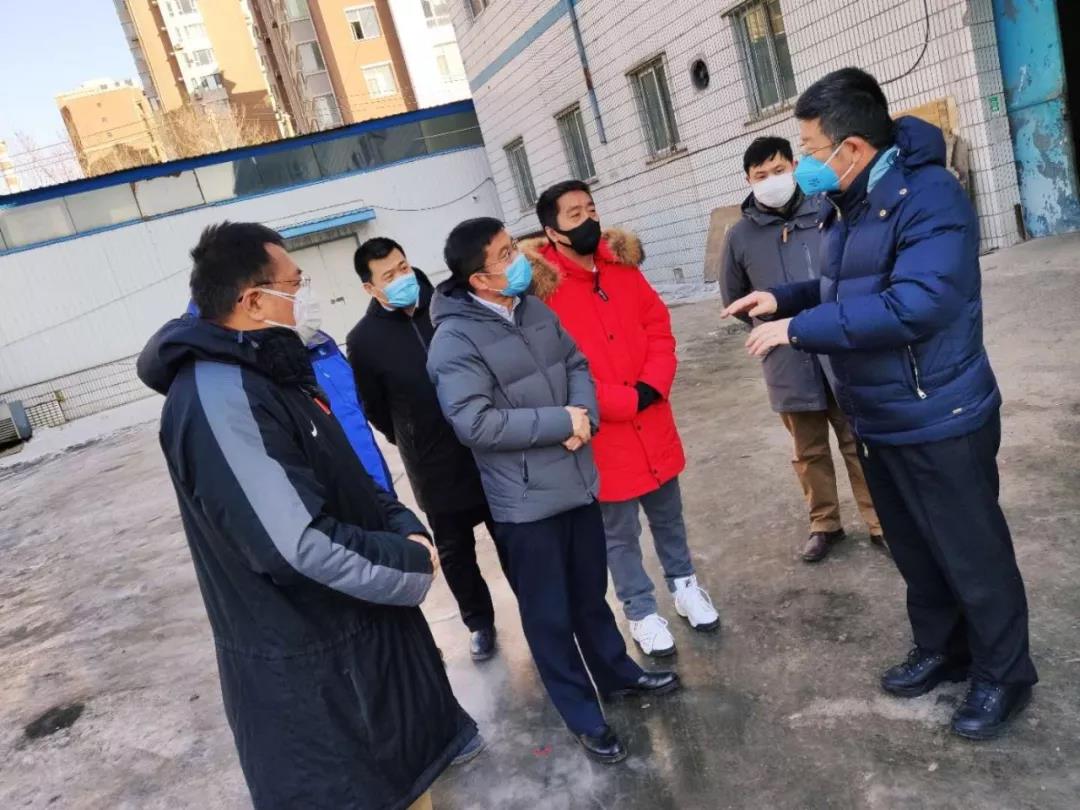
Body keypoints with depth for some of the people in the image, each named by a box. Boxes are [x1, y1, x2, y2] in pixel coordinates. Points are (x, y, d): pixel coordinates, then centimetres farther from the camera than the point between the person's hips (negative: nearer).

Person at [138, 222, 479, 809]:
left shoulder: (272, 371, 7)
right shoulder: (219, 401, -28)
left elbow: (346, 481, 12)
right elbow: (301, 545, -31)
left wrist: (403, 525, -4)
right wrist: (412, 561, -17)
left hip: (358, 627, 9)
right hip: (304, 664, -9)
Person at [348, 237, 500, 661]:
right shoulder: (364, 339, -10)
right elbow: (375, 409, 1)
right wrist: (415, 443, 7)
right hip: (436, 469, -1)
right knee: (455, 552, 15)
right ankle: (480, 622, 38)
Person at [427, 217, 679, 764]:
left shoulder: (534, 309, 5)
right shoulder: (455, 342, -19)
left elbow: (576, 364, 10)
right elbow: (474, 423, -26)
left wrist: (585, 415, -11)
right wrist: (560, 422, -20)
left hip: (577, 481, 7)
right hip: (525, 502, -6)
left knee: (591, 593, 24)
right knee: (549, 614, 12)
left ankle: (617, 673, 47)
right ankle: (583, 716, 30)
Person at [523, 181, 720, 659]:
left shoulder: (621, 265, 4)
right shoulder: (539, 287, -16)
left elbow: (658, 325, 6)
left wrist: (653, 385, -11)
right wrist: (625, 402, -18)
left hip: (653, 425, 5)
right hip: (603, 436, -5)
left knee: (668, 516, 23)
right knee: (620, 533, 12)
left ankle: (683, 586, 46)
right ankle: (641, 611, 33)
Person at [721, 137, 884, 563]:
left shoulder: (829, 213, -6)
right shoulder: (740, 236, -2)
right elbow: (734, 299, 11)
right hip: (789, 364, 1)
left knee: (859, 445, 11)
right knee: (810, 453, 15)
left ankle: (879, 522, 28)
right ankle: (824, 524, 34)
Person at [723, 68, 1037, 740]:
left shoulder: (929, 197, -21)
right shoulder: (849, 205, 8)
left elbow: (914, 304, -33)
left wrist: (798, 328, -27)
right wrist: (783, 299, 3)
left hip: (939, 422, -9)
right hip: (879, 423, 9)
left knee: (973, 557, 8)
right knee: (916, 553, 22)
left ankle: (1005, 676, 30)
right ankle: (942, 651, 42)